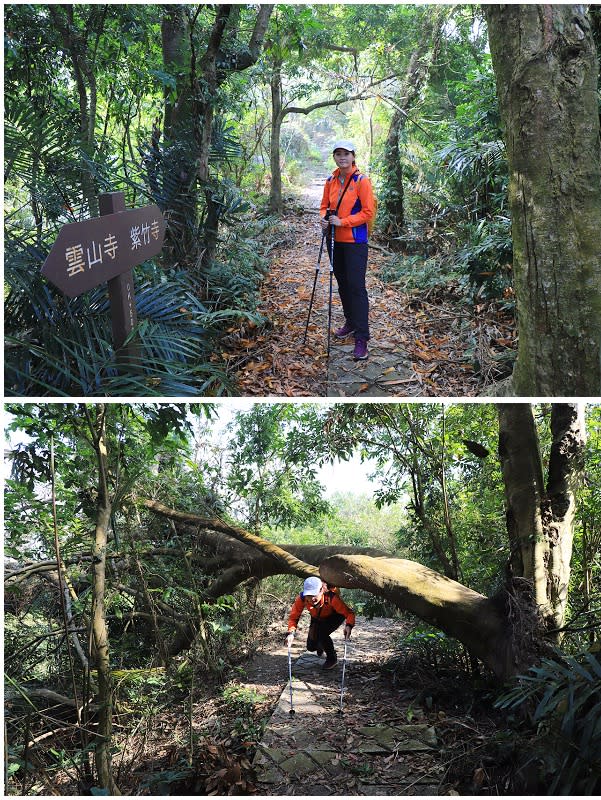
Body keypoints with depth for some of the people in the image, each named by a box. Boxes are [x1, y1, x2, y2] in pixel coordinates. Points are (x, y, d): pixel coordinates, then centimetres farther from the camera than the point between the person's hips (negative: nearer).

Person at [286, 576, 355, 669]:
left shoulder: (331, 597, -41)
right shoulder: (301, 598, -33)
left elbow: (349, 612, -38)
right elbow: (293, 617, -25)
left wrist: (348, 626, -58)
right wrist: (291, 633, -43)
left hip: (335, 617, -4)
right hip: (317, 619, 4)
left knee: (321, 633, -29)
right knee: (311, 647, 1)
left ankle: (332, 659, -1)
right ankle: (321, 646, 40)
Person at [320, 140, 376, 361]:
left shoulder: (361, 181, -9)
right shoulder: (331, 181, 8)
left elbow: (368, 212, -12)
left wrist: (342, 222, -19)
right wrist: (324, 218, -5)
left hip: (355, 242, -6)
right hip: (335, 241, 6)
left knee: (356, 287, -11)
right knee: (342, 284, 15)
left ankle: (362, 339, -10)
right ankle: (350, 322, 33)